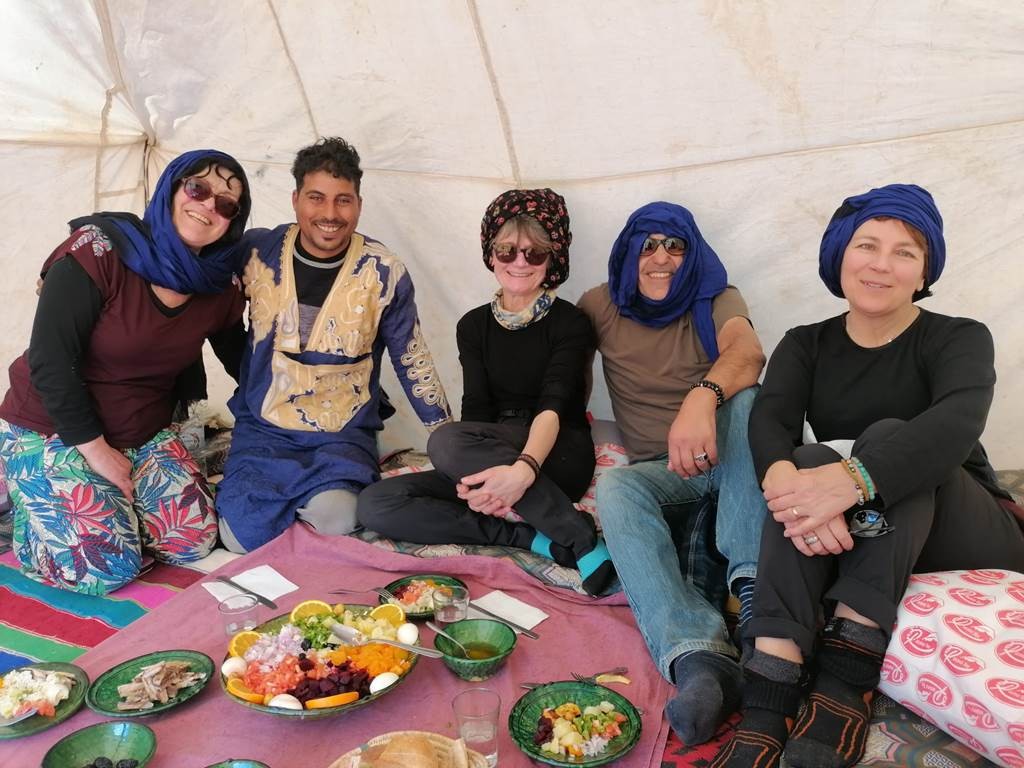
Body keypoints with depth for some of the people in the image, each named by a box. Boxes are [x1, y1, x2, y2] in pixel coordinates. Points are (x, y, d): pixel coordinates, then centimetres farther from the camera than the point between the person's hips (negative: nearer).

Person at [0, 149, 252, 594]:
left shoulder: (219, 289, -3)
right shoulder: (99, 251, -20)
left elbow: (244, 364, 11)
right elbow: (50, 361, -20)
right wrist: (95, 449, -18)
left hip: (143, 436, 5)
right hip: (49, 432, -5)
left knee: (195, 540, -11)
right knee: (104, 566, -18)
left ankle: (104, 500, 15)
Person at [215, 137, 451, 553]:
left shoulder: (384, 273, -7)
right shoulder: (255, 252, -4)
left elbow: (413, 362, 3)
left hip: (344, 436, -1)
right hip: (263, 429, 2)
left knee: (333, 526, -26)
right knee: (242, 536, -18)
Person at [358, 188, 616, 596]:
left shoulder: (569, 323, -4)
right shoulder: (474, 326, 9)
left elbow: (553, 405, -19)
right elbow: (475, 406, -3)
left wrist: (524, 468, -40)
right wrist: (476, 474, -24)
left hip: (558, 456, -5)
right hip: (495, 455, 5)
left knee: (446, 441, -33)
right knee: (375, 504, -17)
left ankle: (582, 537, -26)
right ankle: (533, 537, -23)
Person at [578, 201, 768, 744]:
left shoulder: (716, 299, 3)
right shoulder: (600, 306, 8)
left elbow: (748, 354, -20)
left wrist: (703, 397, -44)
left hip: (730, 461, 0)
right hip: (659, 473, 0)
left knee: (745, 397, -29)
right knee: (614, 488, -33)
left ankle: (753, 578, -38)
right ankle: (699, 658, -51)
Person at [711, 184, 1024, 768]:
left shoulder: (958, 339, -4)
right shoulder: (806, 345, 5)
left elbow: (957, 422, -28)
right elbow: (770, 420, -16)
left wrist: (853, 478, -47)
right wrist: (786, 482, -41)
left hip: (966, 538, -2)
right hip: (848, 538, 2)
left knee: (888, 435, -28)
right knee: (808, 461, -29)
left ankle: (847, 677, -35)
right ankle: (768, 703, -42)